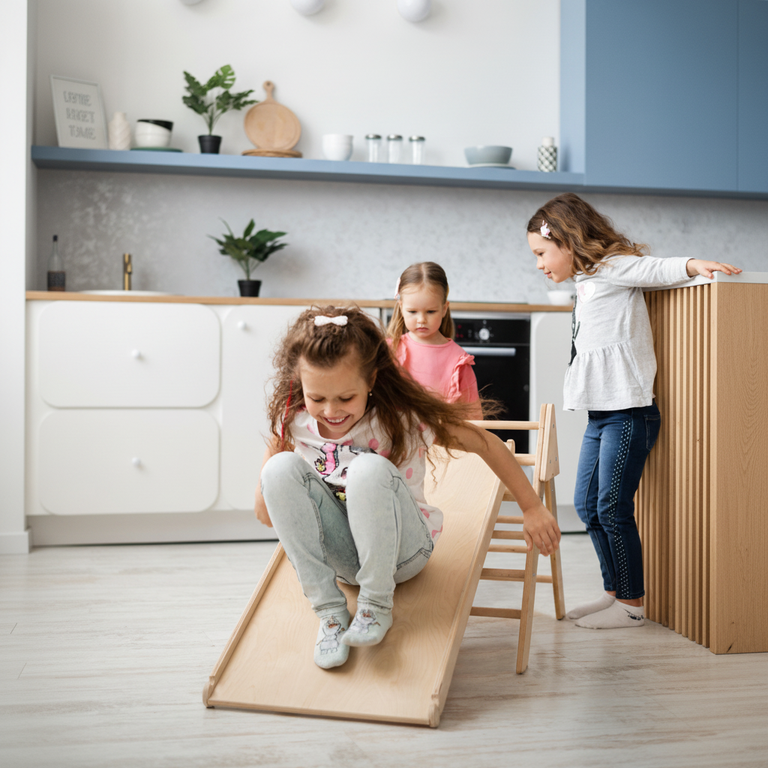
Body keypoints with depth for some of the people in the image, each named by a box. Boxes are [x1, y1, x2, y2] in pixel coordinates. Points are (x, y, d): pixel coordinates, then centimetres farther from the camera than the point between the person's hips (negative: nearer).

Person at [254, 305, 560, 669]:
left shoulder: (401, 416, -20)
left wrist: (533, 509, -7)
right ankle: (329, 611, -19)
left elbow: (486, 444, -11)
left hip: (402, 548, -3)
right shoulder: (293, 420, -11)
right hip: (342, 554, 3)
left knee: (369, 468, -34)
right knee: (281, 468, -24)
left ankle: (377, 605, -16)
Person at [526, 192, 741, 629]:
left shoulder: (611, 267, -6)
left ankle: (632, 605, 5)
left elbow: (657, 269, -17)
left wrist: (695, 265, -33)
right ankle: (615, 592, 23)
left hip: (628, 412, -10)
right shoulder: (587, 282, 21)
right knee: (587, 505, 13)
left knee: (613, 508, -6)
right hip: (601, 414, 10)